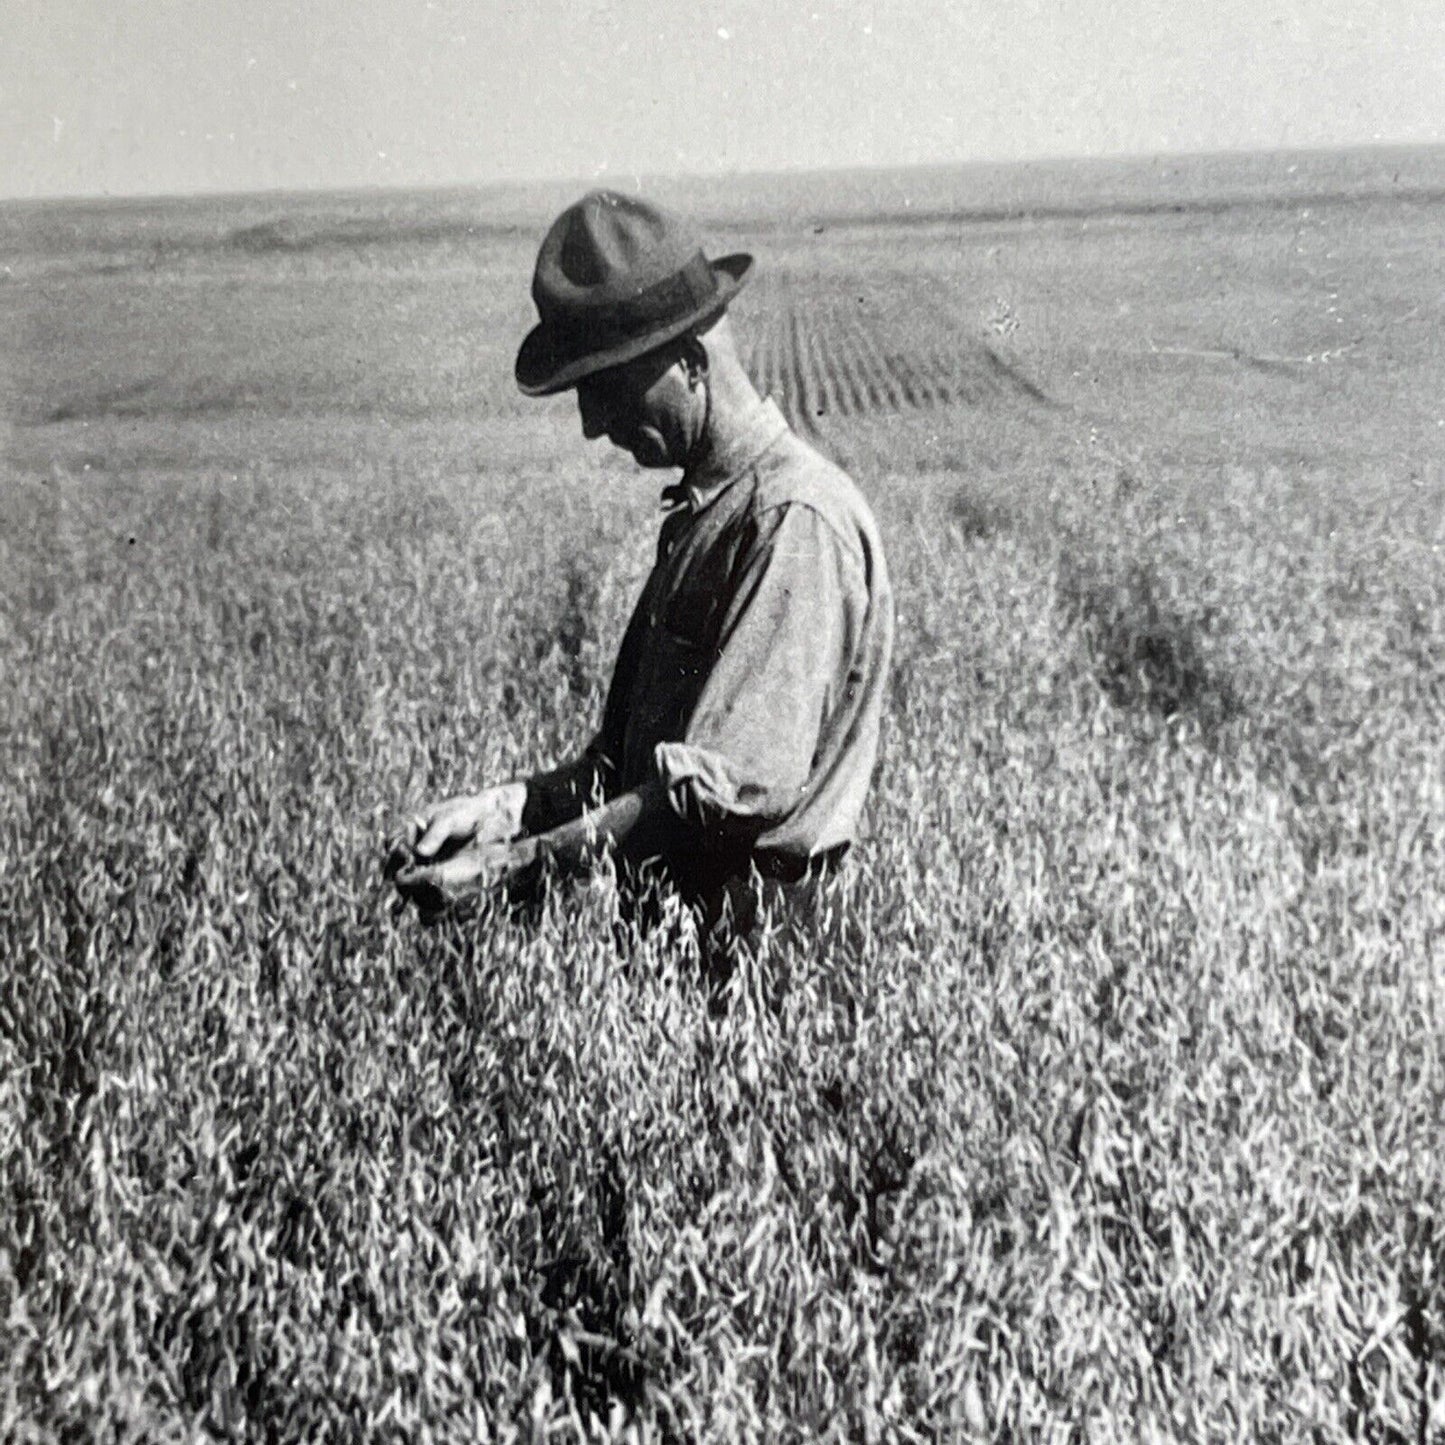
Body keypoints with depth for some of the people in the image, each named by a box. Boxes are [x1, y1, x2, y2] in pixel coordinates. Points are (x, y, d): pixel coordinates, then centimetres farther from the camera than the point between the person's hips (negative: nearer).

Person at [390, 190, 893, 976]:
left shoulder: (797, 520, -15)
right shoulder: (701, 510, 15)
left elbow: (730, 785, -23)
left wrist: (511, 865, -21)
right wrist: (510, 804, 1)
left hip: (742, 936, -8)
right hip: (655, 900, 8)